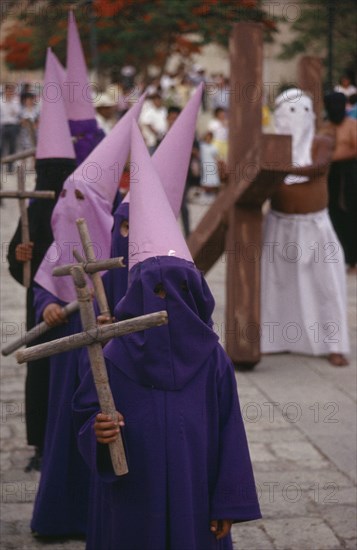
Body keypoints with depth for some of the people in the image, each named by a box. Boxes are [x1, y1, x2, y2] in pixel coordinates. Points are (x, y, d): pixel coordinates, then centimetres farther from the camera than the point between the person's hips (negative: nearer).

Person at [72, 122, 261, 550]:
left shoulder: (212, 360, -6)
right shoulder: (112, 359, -8)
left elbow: (229, 434, -3)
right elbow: (86, 416, -1)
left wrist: (228, 506, -3)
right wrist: (98, 431, -25)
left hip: (194, 503, 1)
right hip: (131, 508, -1)